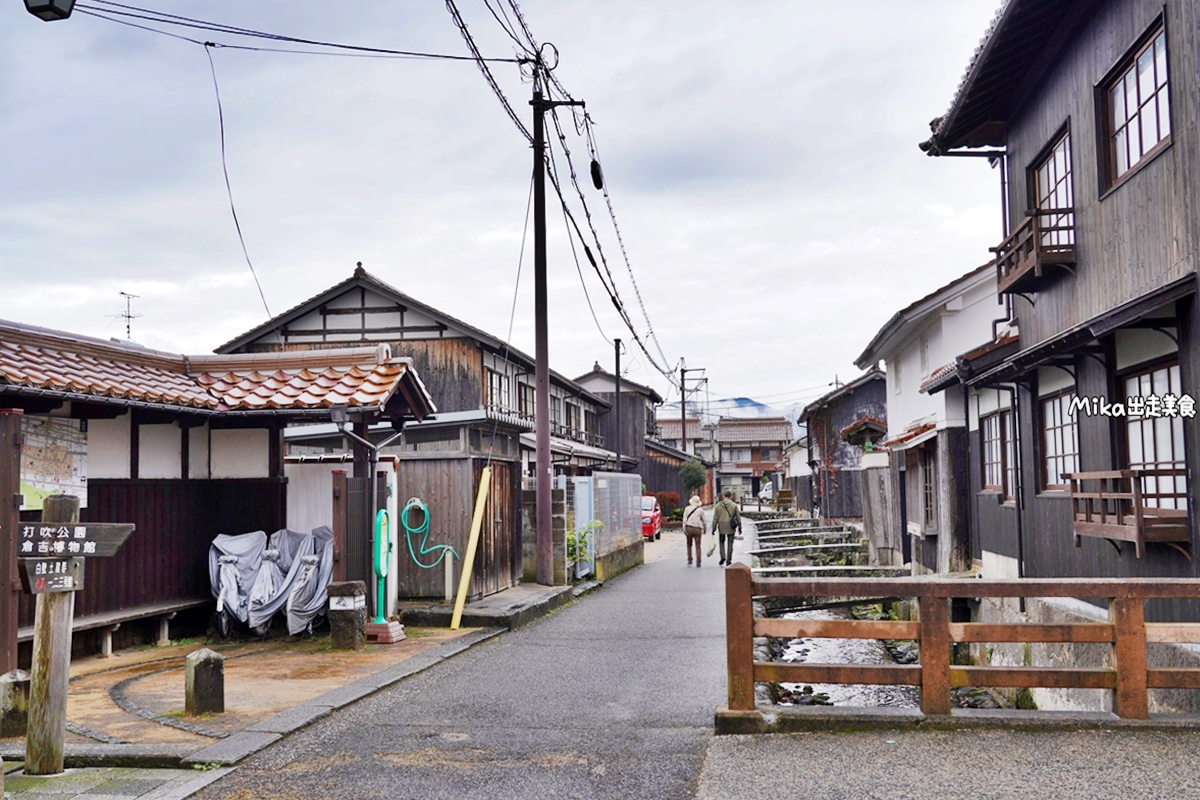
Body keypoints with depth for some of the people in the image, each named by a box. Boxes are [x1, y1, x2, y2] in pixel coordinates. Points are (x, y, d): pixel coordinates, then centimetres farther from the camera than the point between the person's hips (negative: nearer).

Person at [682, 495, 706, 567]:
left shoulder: (687, 508, 3)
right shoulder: (700, 510, 3)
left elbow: (684, 519, -2)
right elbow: (703, 521, 6)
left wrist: (684, 529, -3)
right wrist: (704, 530, 18)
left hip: (689, 528, 0)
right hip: (697, 529, 0)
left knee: (689, 544, 16)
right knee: (698, 546, 3)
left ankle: (689, 560, 10)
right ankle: (698, 562, 0)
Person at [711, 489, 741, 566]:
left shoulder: (718, 505, -1)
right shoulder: (734, 505, -3)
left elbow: (715, 518, -1)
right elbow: (738, 517, -1)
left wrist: (714, 528, 4)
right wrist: (739, 527, 7)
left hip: (721, 527, 1)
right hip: (731, 528, -1)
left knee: (722, 542, 20)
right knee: (730, 544, 7)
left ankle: (722, 556, 2)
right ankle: (728, 561, 6)